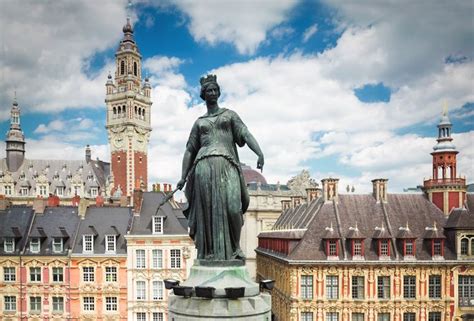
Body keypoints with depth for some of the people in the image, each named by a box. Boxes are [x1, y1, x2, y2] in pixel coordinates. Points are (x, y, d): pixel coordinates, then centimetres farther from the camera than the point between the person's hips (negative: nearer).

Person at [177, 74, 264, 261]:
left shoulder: (229, 115, 19)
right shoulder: (199, 122, 24)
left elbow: (246, 135, 4)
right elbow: (190, 150, 19)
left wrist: (260, 153, -15)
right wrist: (183, 177, 8)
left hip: (226, 165, -2)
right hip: (204, 167, 2)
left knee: (231, 206, -15)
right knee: (207, 209, -4)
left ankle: (234, 247, 3)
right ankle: (210, 252, 4)